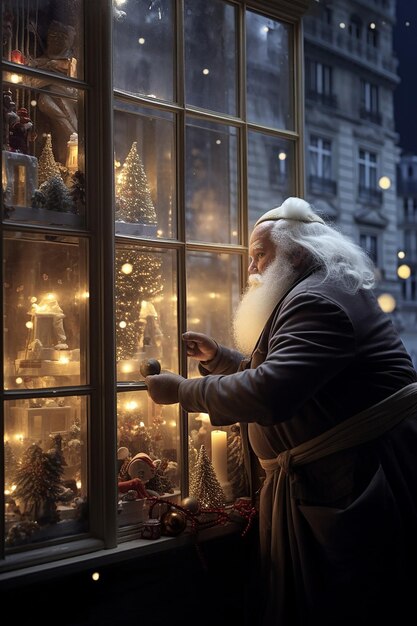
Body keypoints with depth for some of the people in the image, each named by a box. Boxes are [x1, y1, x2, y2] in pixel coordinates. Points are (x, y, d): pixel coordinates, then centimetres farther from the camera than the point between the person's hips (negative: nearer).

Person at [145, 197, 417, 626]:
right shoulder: (305, 296, 17)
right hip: (319, 481, 11)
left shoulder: (318, 300, -19)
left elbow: (269, 392, -32)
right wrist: (218, 358, 13)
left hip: (358, 478, -11)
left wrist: (181, 391, -19)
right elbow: (277, 372, 29)